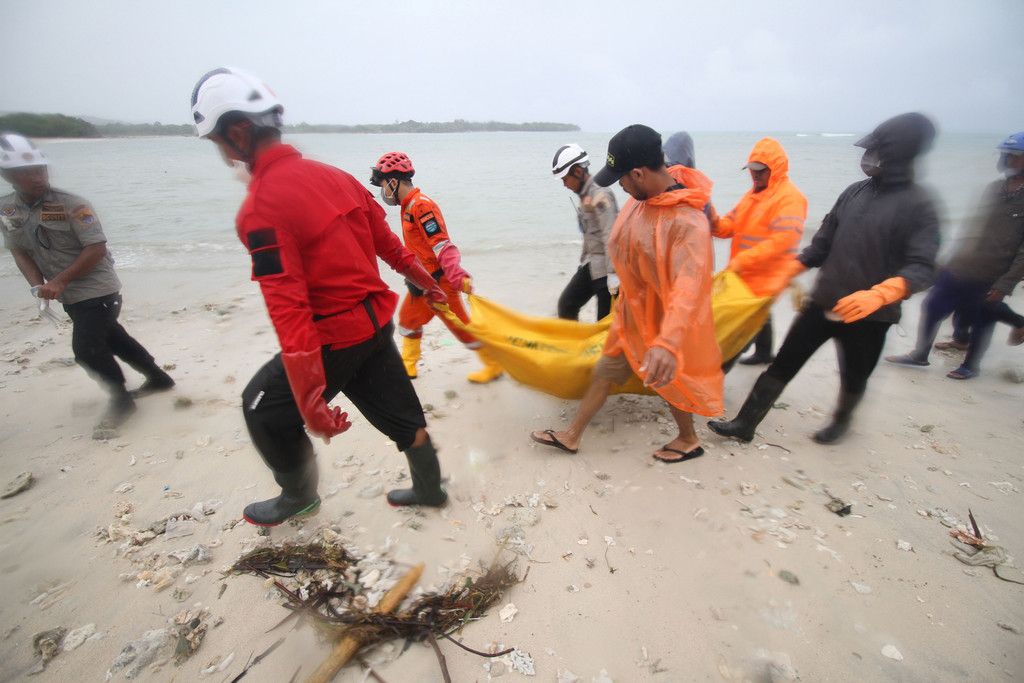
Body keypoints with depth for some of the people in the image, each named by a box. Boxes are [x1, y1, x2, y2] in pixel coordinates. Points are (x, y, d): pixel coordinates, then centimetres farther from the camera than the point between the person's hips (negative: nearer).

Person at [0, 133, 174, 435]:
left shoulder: (72, 205, -16)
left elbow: (96, 249, -19)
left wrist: (59, 281, -21)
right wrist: (38, 285, -9)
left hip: (97, 290, -7)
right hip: (70, 295, 7)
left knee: (87, 350, -11)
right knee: (113, 339, 17)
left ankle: (121, 399, 10)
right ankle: (158, 378, 34)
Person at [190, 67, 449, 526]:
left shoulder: (261, 207, -20)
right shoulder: (332, 175, 5)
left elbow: (289, 312, -25)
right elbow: (387, 242, 11)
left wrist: (311, 403, -23)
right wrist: (426, 283, 25)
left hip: (335, 337, -7)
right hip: (377, 321, 8)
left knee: (265, 409, 17)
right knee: (399, 411, 21)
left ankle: (299, 497, 38)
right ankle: (430, 489, 41)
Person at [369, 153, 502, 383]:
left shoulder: (421, 206, -19)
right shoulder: (409, 206, 11)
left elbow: (442, 246, -27)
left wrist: (458, 278, -33)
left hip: (438, 283, -10)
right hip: (421, 283, 10)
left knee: (461, 326, 0)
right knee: (408, 321, 19)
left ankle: (493, 365, 16)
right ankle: (407, 366, 35)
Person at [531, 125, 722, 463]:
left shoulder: (688, 222, -33)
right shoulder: (643, 197, -7)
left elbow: (689, 287, -45)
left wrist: (667, 343, -58)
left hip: (661, 318, -8)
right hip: (633, 310, 8)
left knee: (668, 380, 14)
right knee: (605, 370, 15)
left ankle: (689, 441, 44)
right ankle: (571, 436, 31)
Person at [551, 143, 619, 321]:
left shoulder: (600, 195, -16)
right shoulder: (584, 195, 11)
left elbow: (611, 237, -22)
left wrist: (612, 274, -25)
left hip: (606, 267, -9)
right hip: (591, 265, 9)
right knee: (566, 304, 14)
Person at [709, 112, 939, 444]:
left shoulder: (919, 205, -10)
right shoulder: (854, 193, 5)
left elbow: (922, 267, -18)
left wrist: (879, 294, -35)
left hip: (870, 315, -3)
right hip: (822, 302, 4)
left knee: (854, 378, 17)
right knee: (783, 363, 1)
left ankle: (841, 421, 45)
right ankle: (744, 424, 7)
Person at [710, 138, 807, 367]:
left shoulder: (790, 197, -17)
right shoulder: (754, 193, 13)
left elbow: (783, 240, -27)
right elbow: (732, 223, 11)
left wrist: (741, 261, -31)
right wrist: (716, 222, -13)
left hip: (766, 277, -9)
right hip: (746, 274, 9)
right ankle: (763, 353, 43)